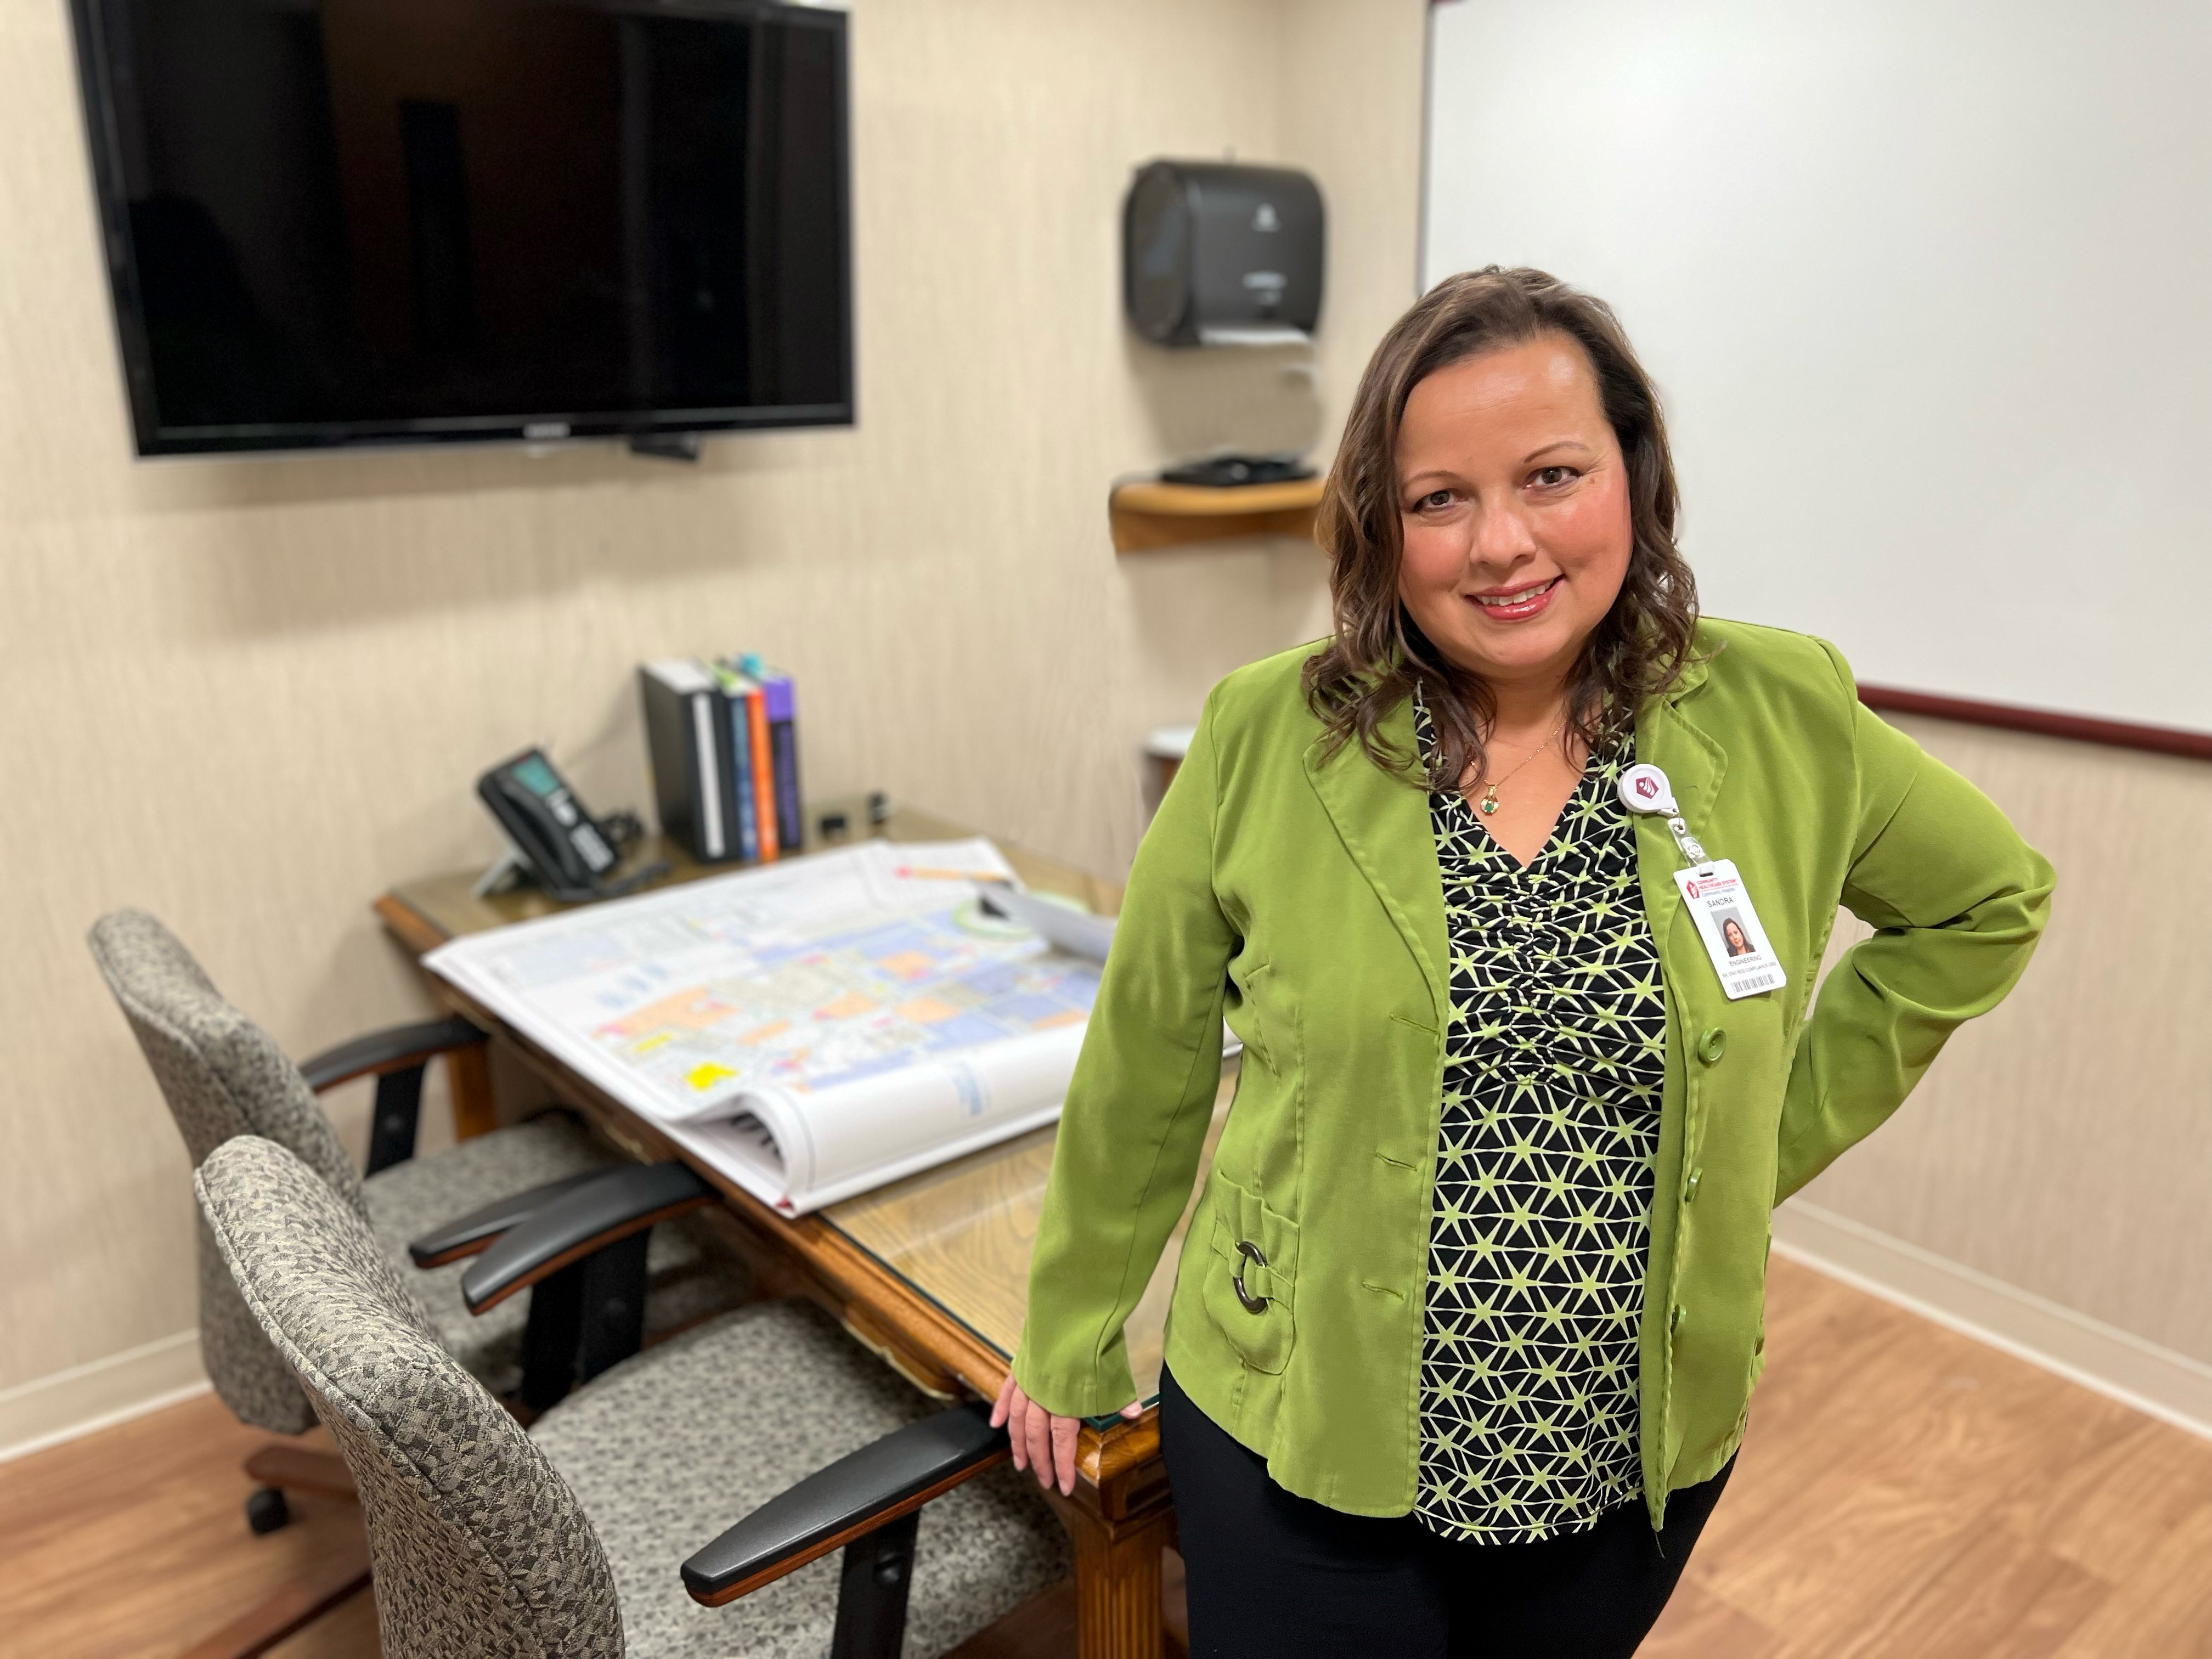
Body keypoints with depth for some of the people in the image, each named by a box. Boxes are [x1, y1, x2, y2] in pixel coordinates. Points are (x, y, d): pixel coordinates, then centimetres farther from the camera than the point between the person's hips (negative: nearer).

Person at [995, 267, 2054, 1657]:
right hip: (1304, 1445, -2)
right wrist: (1066, 1352, 5)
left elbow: (1993, 902, 9)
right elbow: (1146, 1069, -4)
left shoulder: (1779, 721, -8)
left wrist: (1777, 1133, 0)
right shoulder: (1269, 735, -13)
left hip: (1635, 1461, 3)